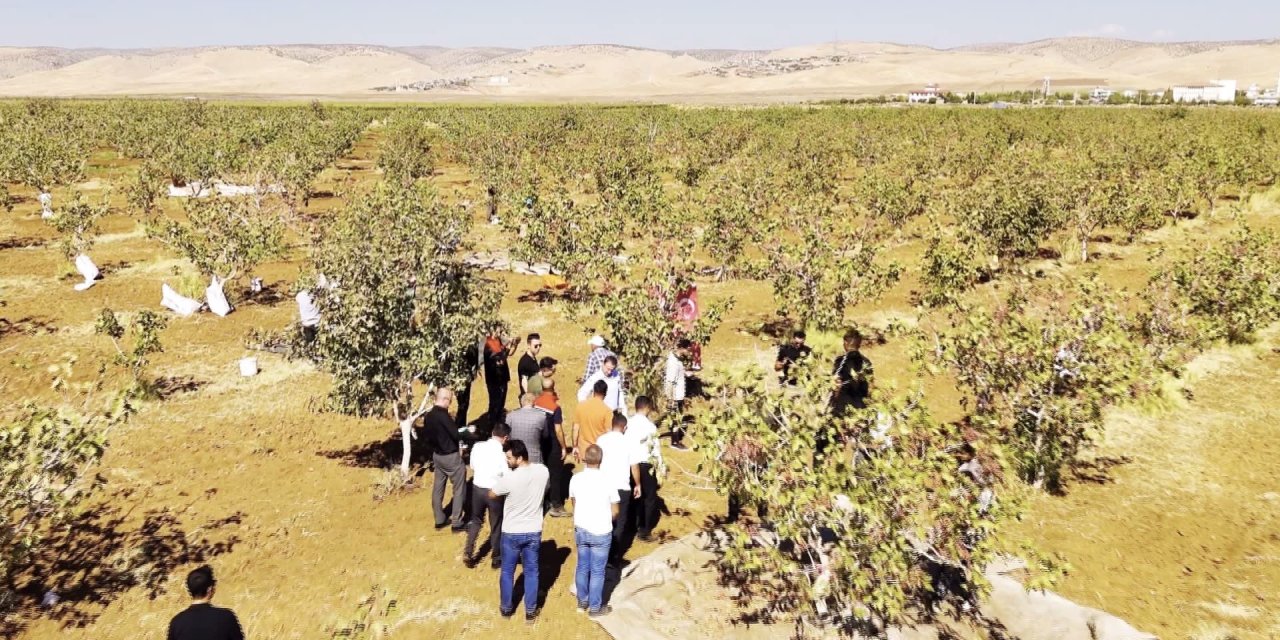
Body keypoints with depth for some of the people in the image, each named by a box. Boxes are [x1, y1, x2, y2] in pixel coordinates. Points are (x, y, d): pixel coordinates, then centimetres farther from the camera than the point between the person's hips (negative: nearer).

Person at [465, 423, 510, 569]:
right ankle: (496, 558, 28)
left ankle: (468, 553, 20)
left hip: (477, 488, 4)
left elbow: (472, 468, 5)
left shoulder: (477, 446, -7)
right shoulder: (502, 455, -21)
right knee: (496, 525, 15)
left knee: (476, 520, 24)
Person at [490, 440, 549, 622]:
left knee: (507, 571, 18)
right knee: (531, 572, 16)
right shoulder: (542, 471, -12)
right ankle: (530, 611, 24)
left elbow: (491, 494, -4)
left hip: (511, 533, -3)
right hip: (533, 532, 3)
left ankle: (506, 608, 31)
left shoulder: (509, 479, -23)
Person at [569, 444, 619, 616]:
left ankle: (582, 601, 33)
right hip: (601, 533, -4)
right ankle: (595, 607, 19)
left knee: (582, 567, 19)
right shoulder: (607, 481, -18)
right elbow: (615, 511, -9)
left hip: (580, 530, 4)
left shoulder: (576, 479, -8)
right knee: (597, 571, 8)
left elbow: (574, 504, 7)